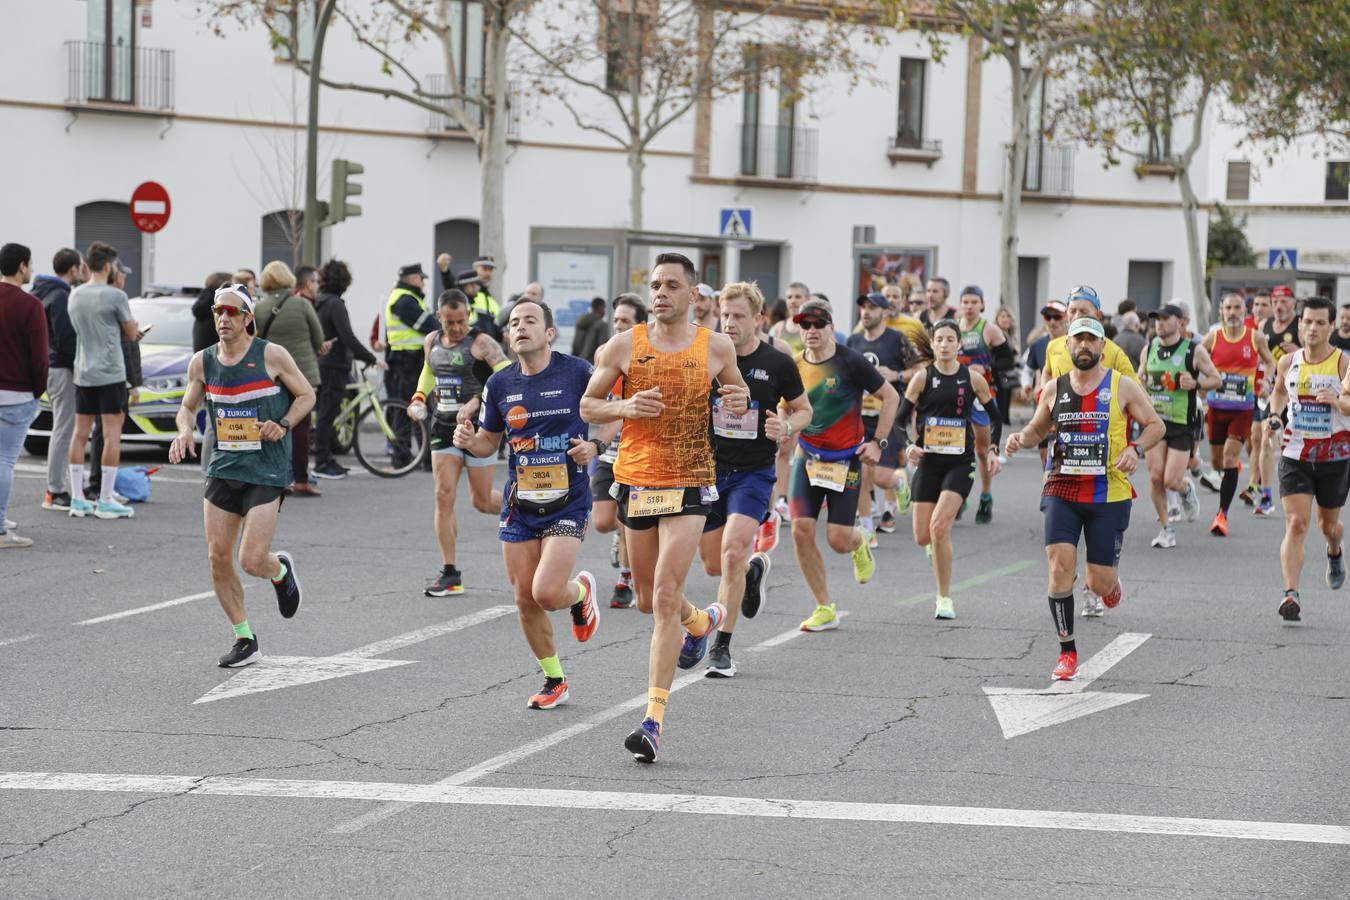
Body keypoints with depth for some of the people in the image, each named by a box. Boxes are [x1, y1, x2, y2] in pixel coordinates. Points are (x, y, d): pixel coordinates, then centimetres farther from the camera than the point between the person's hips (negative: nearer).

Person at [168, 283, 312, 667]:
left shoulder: (271, 356, -8)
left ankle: (281, 571, 26)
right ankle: (245, 640, 15)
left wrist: (284, 425, -14)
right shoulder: (202, 362, 4)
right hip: (223, 469, 5)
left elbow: (307, 395, 3)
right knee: (218, 558, 0)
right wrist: (184, 431, -4)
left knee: (252, 560, -12)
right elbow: (188, 406, 18)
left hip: (267, 472, -5)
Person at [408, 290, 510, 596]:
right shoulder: (432, 342, 8)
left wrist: (476, 401, -32)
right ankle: (450, 574, -2)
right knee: (444, 496, -5)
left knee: (483, 502, 3)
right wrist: (419, 397, 11)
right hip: (443, 427, 5)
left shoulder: (481, 343, -12)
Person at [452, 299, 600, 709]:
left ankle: (580, 591, 19)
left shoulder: (578, 372, -8)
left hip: (567, 502, -4)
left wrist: (594, 447, -15)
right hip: (520, 503, 4)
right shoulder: (500, 383, 3)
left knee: (546, 593, -18)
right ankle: (554, 681, 24)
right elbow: (489, 442, 14)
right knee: (525, 601, 4)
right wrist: (468, 441, -8)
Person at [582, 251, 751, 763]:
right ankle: (701, 621, 52)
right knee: (649, 600, 15)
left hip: (690, 485, -3)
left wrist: (740, 404, -7)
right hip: (635, 481, 3)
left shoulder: (716, 348, 0)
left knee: (665, 597, -13)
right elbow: (587, 406, 6)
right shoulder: (624, 345, 0)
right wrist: (626, 407, -14)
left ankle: (654, 720, -13)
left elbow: (738, 395, 17)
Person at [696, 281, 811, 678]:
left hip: (754, 472, -3)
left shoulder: (779, 364, -5)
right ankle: (755, 568, 45)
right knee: (713, 565, 9)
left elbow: (803, 409, 10)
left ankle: (722, 647, -10)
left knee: (732, 552, -19)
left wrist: (786, 427, -12)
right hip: (709, 468, 3)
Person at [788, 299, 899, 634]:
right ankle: (825, 609, 3)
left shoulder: (850, 362, -12)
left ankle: (859, 543, 35)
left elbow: (891, 396, -4)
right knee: (801, 531, -9)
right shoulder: (794, 366, 1)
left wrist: (878, 442, -8)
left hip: (846, 459, -4)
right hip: (807, 458, 4)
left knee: (838, 540, -6)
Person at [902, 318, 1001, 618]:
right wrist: (909, 446, -16)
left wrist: (992, 450, 5)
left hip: (961, 462, -2)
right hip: (929, 461, 2)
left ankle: (944, 599, -7)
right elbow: (902, 417, 0)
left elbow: (995, 415, 12)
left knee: (939, 526, -19)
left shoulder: (973, 379, -1)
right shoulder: (923, 377, -2)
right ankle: (938, 548, 42)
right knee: (922, 537, 1)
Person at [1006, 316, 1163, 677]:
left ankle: (1104, 586, 39)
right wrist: (1020, 438, -1)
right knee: (1060, 565, -14)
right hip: (1062, 491, 2)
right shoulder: (1055, 389, 7)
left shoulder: (1122, 386, -1)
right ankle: (1067, 651, -2)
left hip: (1109, 495, -2)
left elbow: (1155, 425, 5)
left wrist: (1136, 449, -14)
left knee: (1102, 582, -2)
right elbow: (1037, 428, 22)